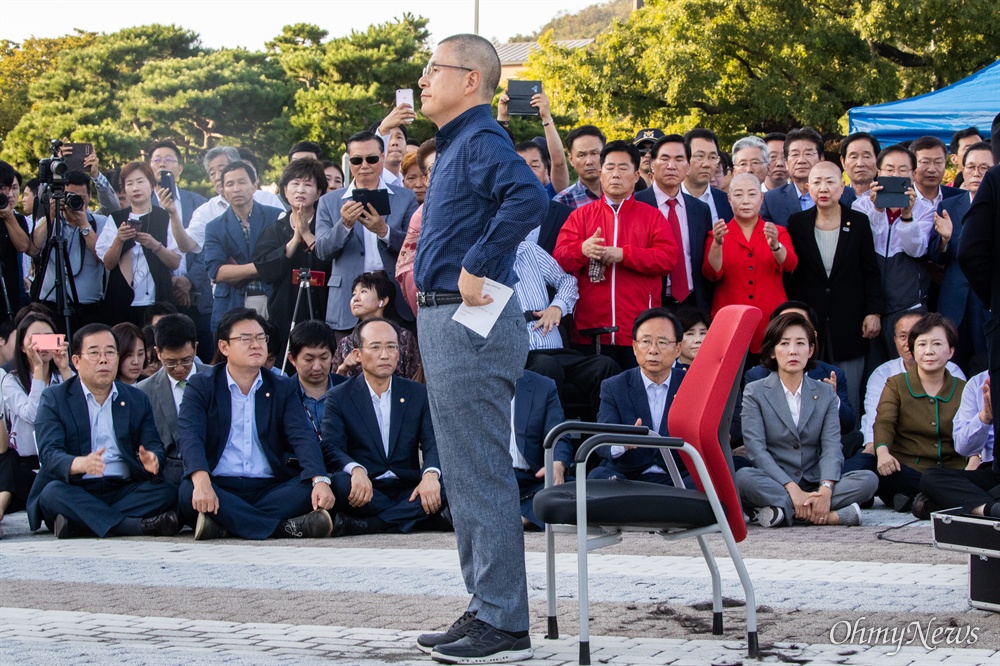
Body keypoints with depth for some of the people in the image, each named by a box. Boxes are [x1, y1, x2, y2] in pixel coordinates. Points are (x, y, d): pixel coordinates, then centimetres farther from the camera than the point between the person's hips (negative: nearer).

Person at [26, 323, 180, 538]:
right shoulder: (54, 399, 7)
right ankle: (139, 525, -41)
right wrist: (80, 464, -32)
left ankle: (80, 523, -33)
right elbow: (49, 454, -8)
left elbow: (154, 447, 7)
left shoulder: (137, 400, 18)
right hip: (76, 492, -3)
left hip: (124, 491, 3)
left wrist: (152, 460, -21)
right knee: (52, 492, -34)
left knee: (167, 492, -25)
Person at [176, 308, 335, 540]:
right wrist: (201, 481, -33)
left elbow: (303, 436, -2)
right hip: (219, 487, -2)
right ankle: (288, 527, -34)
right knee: (188, 493, -35)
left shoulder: (283, 388, 13)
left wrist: (320, 480, -24)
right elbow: (190, 436, -11)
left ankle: (225, 524, -30)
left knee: (309, 489, -26)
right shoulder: (200, 386, 6)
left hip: (270, 489, 2)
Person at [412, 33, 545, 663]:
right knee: (466, 475, 14)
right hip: (446, 322, 11)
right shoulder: (456, 145, 19)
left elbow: (530, 197, -32)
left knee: (482, 475, -8)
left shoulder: (481, 140, -13)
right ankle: (488, 609, 21)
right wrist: (430, 263, 14)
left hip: (470, 324, -11)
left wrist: (477, 266, -25)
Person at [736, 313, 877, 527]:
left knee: (868, 479, -22)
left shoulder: (825, 394, 12)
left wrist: (825, 489, -23)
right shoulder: (755, 393, 3)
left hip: (813, 483, 3)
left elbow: (832, 447, -2)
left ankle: (783, 512, -32)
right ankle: (834, 514, -36)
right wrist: (792, 489, -23)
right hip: (774, 483, -3)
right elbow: (756, 449, -9)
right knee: (742, 478, -35)